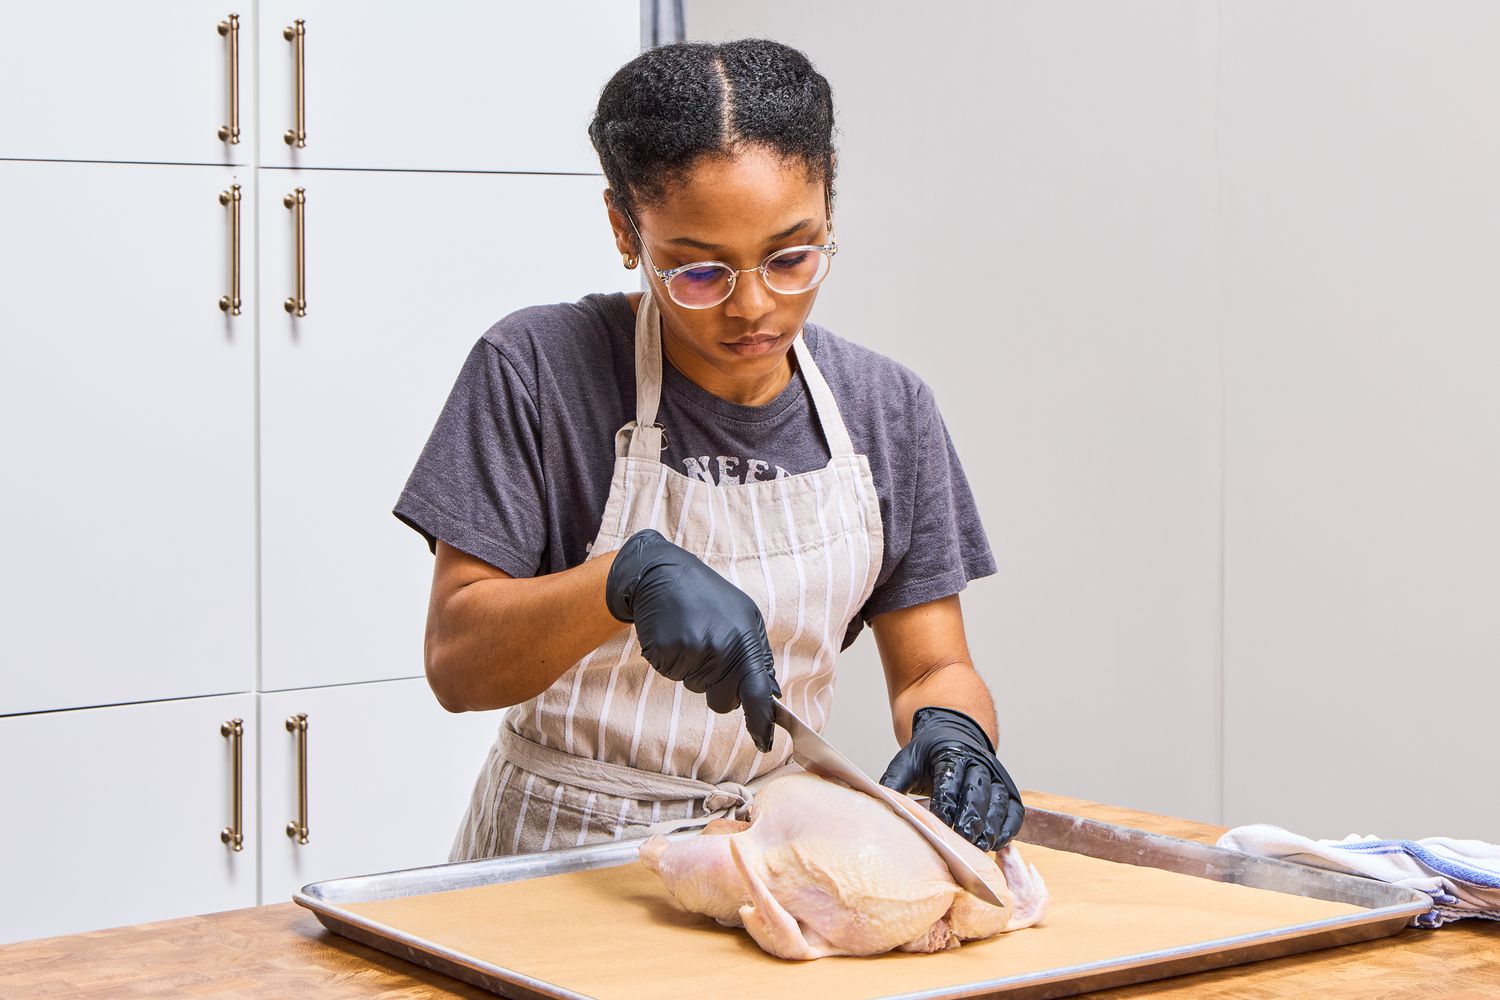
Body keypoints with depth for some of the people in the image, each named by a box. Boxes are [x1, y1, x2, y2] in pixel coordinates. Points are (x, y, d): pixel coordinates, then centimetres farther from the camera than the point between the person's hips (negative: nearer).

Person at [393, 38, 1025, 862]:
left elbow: (933, 669, 7)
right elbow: (456, 666, -12)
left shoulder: (888, 409, 5)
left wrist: (948, 729, -16)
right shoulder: (535, 371, -8)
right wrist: (630, 576, -29)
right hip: (555, 867, -4)